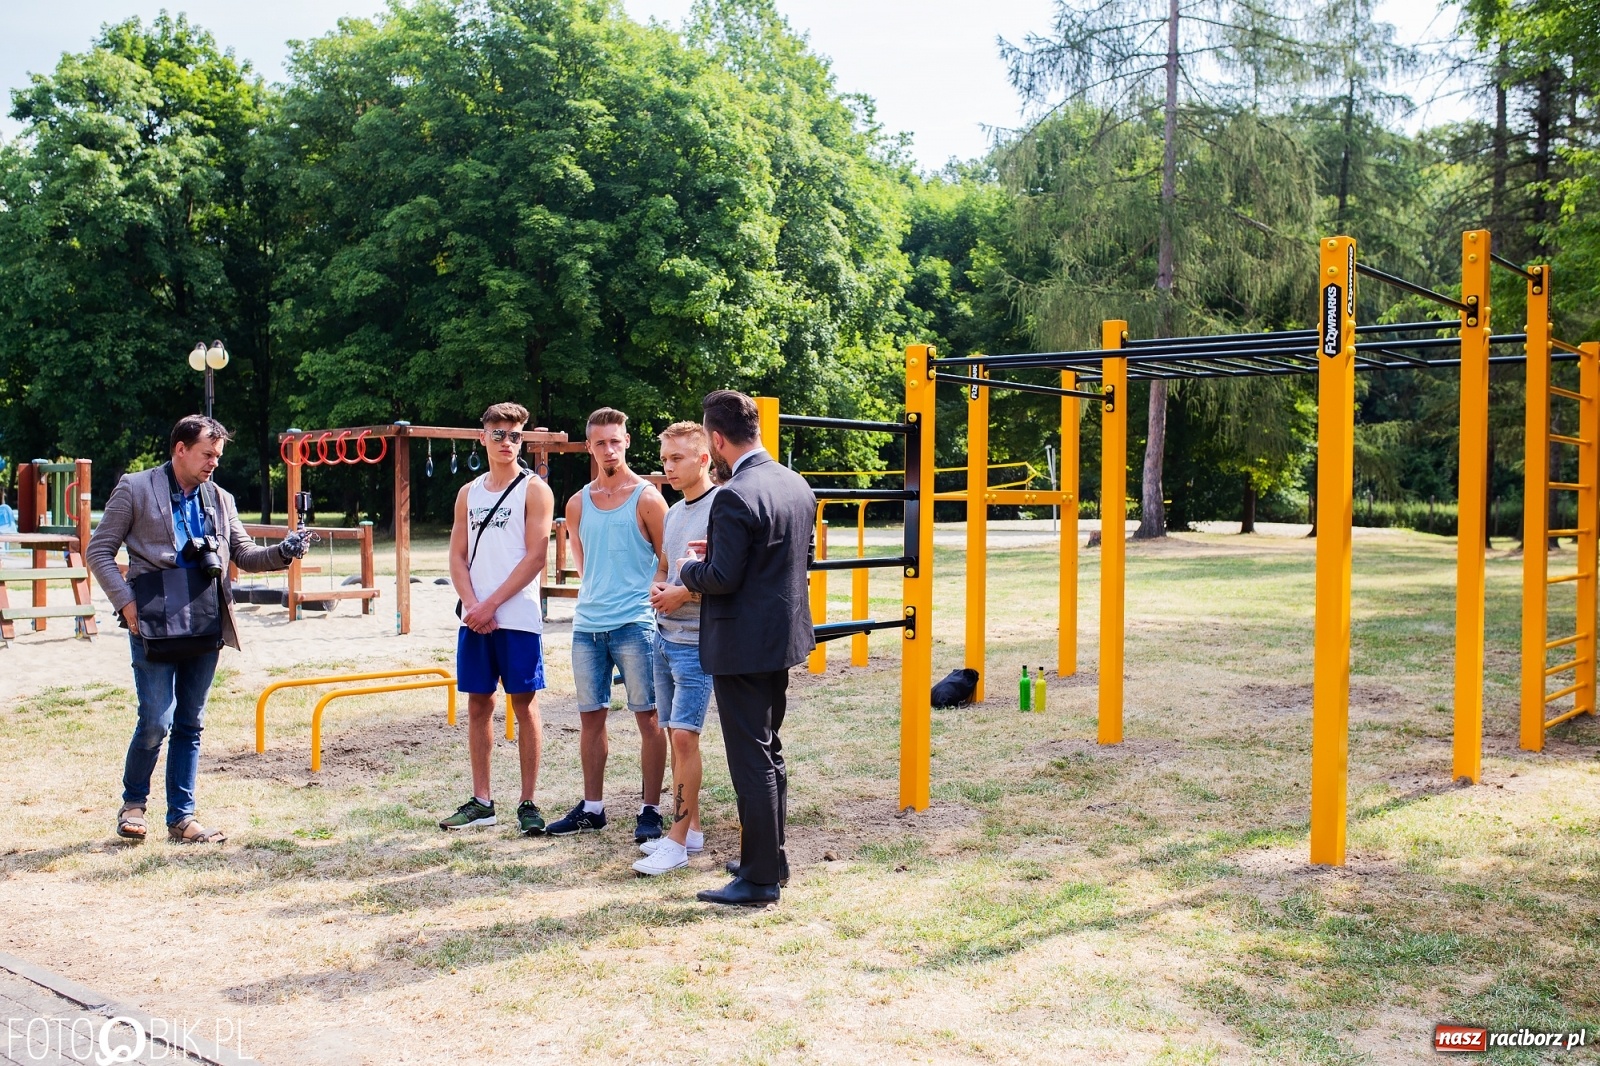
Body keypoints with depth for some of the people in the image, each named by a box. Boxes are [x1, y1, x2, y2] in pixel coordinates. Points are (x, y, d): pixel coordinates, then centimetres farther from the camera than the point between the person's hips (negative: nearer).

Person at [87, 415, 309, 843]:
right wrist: (125, 603, -8)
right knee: (156, 722, -5)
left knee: (190, 725, 9)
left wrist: (283, 552, -5)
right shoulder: (135, 489, 0)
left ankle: (181, 817, 17)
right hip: (155, 625, -4)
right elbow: (99, 551, 1)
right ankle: (133, 803, 19)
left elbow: (245, 555, 14)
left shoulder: (220, 499, 12)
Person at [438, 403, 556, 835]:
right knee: (478, 705, 9)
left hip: (518, 618, -5)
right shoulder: (468, 493, 14)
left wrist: (492, 605, -13)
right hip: (474, 618, 5)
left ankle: (528, 802, 7)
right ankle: (481, 801, 18)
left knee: (524, 705, 0)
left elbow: (535, 557, -9)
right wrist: (472, 605, -6)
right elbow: (458, 557, 10)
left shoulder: (534, 491, -2)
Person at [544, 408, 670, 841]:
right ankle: (592, 807, 21)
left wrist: (652, 602, -4)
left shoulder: (646, 497, -4)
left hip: (634, 623, -5)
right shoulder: (578, 503, 10)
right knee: (591, 717, 11)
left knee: (647, 717, 0)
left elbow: (669, 561, -1)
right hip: (587, 625, 5)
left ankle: (650, 809, 7)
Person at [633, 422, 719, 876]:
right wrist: (658, 588, 2)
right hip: (665, 636, 9)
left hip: (697, 642, -9)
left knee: (684, 735, -9)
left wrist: (682, 594, -16)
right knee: (677, 736, 12)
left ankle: (678, 841, -3)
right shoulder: (674, 512, 15)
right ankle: (691, 827, 22)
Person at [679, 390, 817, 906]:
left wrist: (690, 567, -1)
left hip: (743, 646, -9)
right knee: (770, 753, 20)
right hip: (784, 637, 9)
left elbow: (722, 579, -22)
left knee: (752, 762, -1)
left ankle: (760, 878, 8)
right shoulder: (797, 485, 7)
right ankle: (770, 857, 32)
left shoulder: (734, 497, -21)